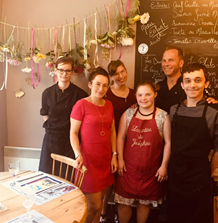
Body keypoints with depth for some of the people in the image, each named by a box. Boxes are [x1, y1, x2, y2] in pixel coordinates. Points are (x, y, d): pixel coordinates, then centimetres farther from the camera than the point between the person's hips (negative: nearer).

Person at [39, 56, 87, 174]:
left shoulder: (79, 94, -7)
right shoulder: (47, 93, 2)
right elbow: (45, 116, 9)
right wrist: (52, 128, 0)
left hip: (70, 139, -2)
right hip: (51, 139, 2)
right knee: (47, 173, 9)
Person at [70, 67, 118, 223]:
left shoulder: (109, 105, 7)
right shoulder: (81, 104, -11)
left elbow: (112, 131, 11)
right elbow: (73, 133, -8)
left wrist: (114, 155, 6)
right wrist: (78, 154, -19)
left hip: (106, 159, 6)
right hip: (89, 159, -5)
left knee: (100, 201, 15)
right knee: (94, 205, 1)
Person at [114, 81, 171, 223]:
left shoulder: (163, 116, -5)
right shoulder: (128, 114, 1)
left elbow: (168, 142, -2)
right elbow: (121, 137, 3)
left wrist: (164, 165, -3)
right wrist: (120, 159, -1)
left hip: (151, 169, -1)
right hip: (129, 166, 1)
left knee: (145, 201, 15)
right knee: (123, 200, 9)